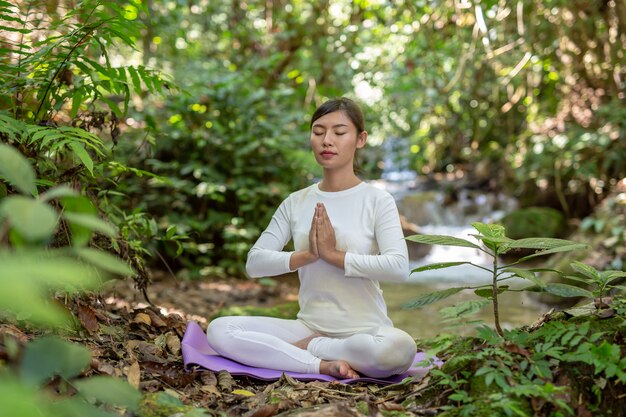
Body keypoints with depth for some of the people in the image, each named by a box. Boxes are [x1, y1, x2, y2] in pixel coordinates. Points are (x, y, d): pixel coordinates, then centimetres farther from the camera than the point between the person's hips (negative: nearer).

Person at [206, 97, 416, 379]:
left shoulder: (377, 200, -3)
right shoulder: (296, 203, 8)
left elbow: (398, 267, -17)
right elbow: (254, 263, 0)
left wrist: (333, 254, -17)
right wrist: (307, 255, -15)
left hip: (364, 331, -3)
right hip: (309, 327, 3)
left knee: (399, 347, -38)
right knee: (219, 330, -17)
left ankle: (303, 348, -13)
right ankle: (323, 365, -20)